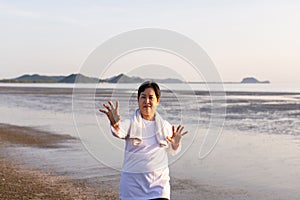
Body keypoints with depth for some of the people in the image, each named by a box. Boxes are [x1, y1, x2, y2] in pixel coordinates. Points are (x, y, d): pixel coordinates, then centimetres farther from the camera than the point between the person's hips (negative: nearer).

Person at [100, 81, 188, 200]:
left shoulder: (165, 126, 7)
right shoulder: (131, 123, -2)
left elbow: (172, 152, 19)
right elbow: (120, 132, -26)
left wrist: (176, 143, -4)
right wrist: (115, 124, -50)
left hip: (159, 181, 1)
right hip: (133, 182, -1)